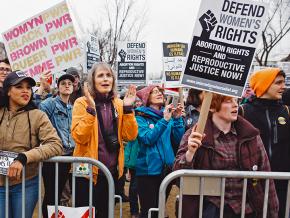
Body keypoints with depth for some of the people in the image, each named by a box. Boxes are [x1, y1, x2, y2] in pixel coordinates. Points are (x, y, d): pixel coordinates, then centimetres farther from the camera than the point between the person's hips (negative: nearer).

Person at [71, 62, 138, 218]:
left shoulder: (118, 104, 4)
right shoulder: (82, 103, -9)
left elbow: (130, 136, -3)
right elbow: (79, 137, -20)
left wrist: (127, 108, -12)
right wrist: (91, 109, -27)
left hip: (111, 170, 5)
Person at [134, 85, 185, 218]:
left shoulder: (169, 115, 8)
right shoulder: (141, 117, -4)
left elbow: (177, 141, 1)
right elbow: (147, 139, -20)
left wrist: (177, 119, -9)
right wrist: (164, 120, -22)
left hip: (166, 168, 5)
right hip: (148, 169, -5)